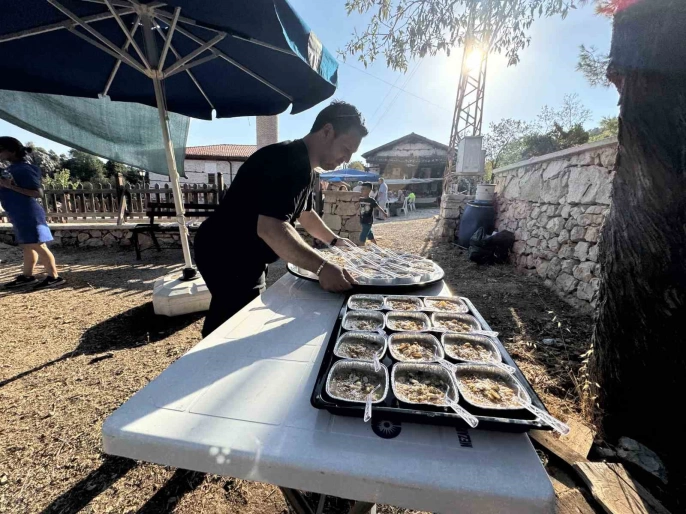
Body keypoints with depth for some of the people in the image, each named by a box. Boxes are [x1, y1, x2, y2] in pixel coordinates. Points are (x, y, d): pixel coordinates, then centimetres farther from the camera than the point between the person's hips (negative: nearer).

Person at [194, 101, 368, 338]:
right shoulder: (289, 161, -25)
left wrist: (334, 240, 17)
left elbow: (305, 213, 23)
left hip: (245, 256, 10)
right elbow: (270, 228, -38)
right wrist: (321, 268, -40)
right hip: (225, 255, -10)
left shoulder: (306, 169, 8)